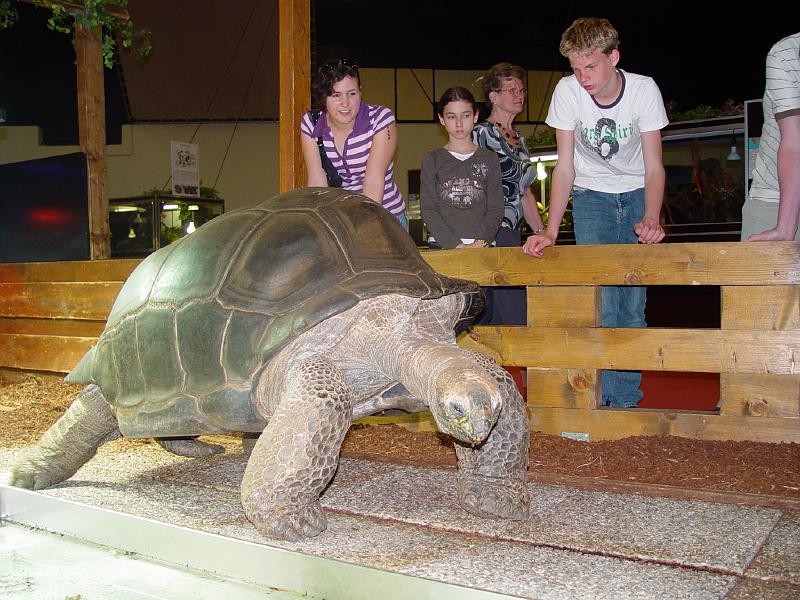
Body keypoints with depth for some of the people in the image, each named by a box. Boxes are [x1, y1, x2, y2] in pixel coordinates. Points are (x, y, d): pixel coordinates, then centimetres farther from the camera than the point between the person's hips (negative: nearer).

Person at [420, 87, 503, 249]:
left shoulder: (489, 158, 13)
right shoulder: (432, 160, 10)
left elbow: (496, 208, 7)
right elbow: (428, 209, 1)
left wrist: (480, 242, -10)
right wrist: (457, 245, -11)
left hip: (483, 246, 1)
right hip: (442, 245, -1)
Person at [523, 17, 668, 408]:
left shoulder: (644, 90, -16)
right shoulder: (567, 91, -16)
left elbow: (654, 167, -14)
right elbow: (565, 166, -14)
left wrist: (651, 219, -32)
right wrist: (551, 232, -23)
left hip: (637, 194, 1)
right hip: (590, 196, 0)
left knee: (633, 304, -3)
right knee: (602, 304, -12)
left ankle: (626, 399, 8)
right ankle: (608, 399, -3)